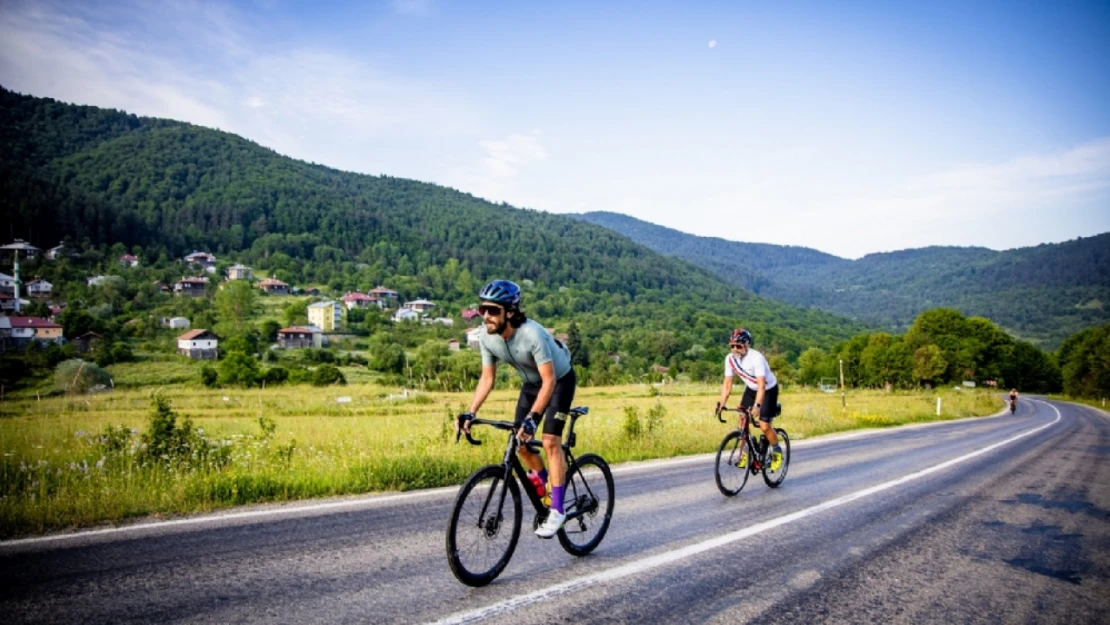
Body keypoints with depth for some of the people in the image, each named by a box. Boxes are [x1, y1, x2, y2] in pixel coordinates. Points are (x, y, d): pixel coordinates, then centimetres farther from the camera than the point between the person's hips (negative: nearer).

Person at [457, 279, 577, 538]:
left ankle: (557, 509, -5)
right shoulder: (487, 337, -18)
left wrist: (532, 417, -45)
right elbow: (487, 378, -8)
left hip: (560, 380, -6)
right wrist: (470, 412, -18)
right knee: (520, 442, 1)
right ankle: (544, 487, 26)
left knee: (550, 441, -15)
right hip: (532, 383, 6)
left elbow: (549, 380, -37)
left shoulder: (532, 334, -37)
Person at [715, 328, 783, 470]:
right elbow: (727, 383, -10)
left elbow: (761, 385, -39)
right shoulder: (730, 359, -16)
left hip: (768, 390, -5)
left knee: (764, 425, -11)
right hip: (751, 389, 5)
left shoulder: (756, 358, -32)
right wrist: (721, 404, -18)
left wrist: (757, 405, -49)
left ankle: (777, 452, 14)